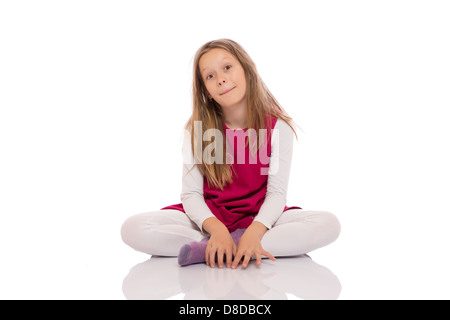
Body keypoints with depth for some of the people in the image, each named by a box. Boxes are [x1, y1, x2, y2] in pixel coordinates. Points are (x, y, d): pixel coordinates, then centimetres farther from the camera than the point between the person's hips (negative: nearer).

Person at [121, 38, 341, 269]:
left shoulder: (278, 126, -8)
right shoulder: (196, 129, -6)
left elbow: (277, 192, -11)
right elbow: (191, 194, -9)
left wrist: (254, 232, -29)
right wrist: (217, 229, -28)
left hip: (258, 217, 0)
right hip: (209, 218, 1)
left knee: (329, 224, -27)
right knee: (133, 229, -23)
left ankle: (206, 251, -28)